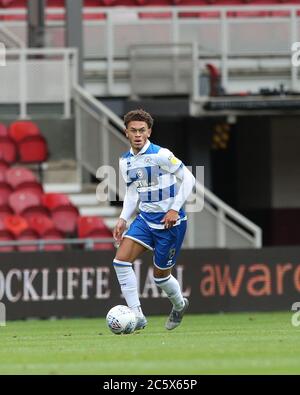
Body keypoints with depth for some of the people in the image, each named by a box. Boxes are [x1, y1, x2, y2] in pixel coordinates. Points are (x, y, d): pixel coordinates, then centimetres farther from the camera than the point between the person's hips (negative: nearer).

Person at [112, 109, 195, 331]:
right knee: (121, 260, -13)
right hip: (145, 219, 6)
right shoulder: (126, 161, 4)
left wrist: (175, 209, -18)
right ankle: (137, 316, -8)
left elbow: (188, 179, -13)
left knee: (160, 275, 5)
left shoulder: (160, 155, -16)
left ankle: (179, 305, 39)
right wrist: (123, 219, 5)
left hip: (169, 222, -6)